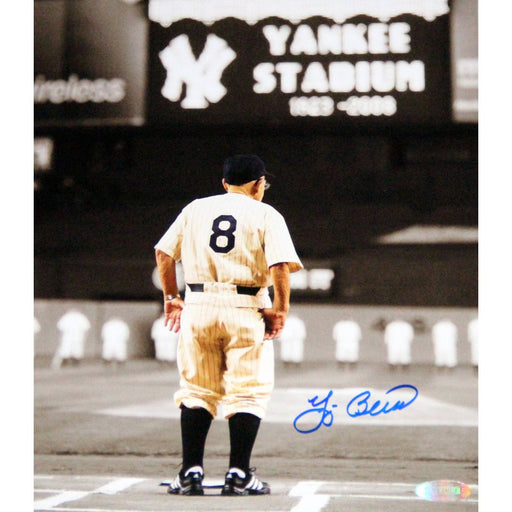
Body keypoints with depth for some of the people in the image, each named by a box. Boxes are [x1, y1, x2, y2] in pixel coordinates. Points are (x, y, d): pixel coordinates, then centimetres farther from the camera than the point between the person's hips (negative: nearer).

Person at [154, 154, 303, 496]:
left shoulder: (195, 209, 13)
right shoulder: (266, 214, 3)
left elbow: (163, 252, 11)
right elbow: (281, 265, -10)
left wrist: (171, 297, 17)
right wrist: (280, 309, -5)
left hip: (198, 306, 3)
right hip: (246, 308, -3)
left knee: (196, 391, 10)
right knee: (248, 392, 3)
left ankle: (191, 472, 6)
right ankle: (239, 475, -1)